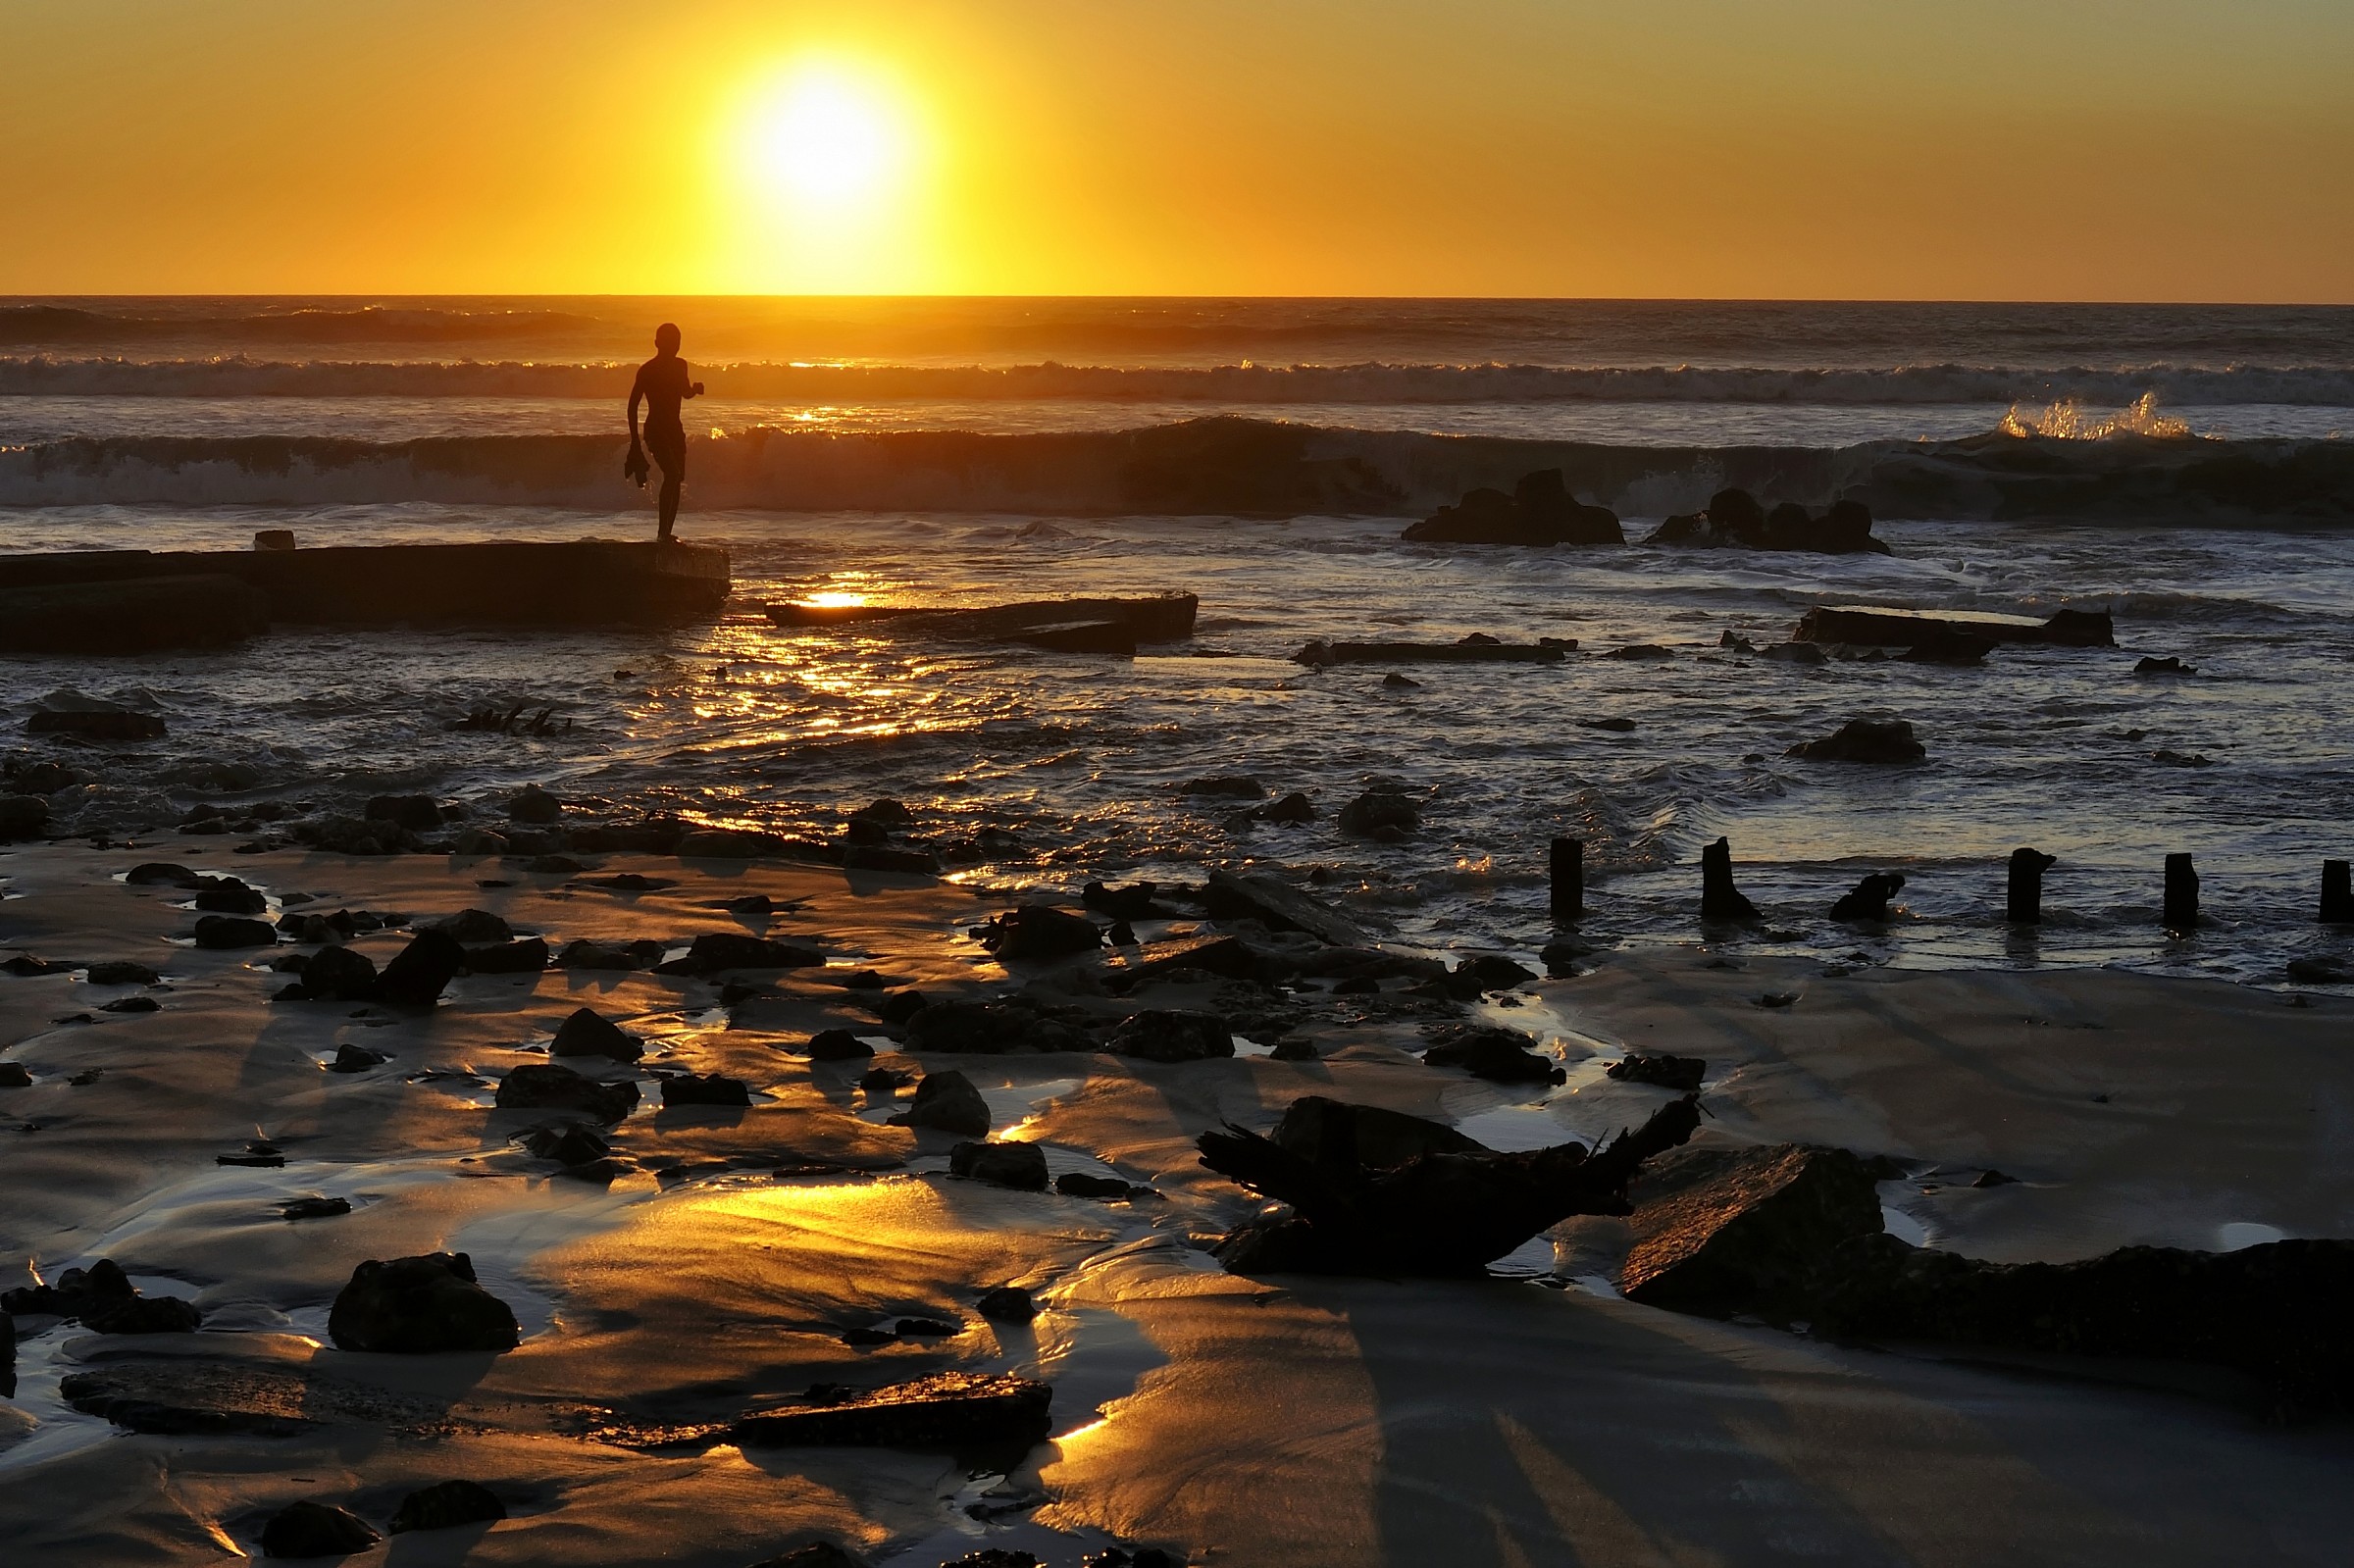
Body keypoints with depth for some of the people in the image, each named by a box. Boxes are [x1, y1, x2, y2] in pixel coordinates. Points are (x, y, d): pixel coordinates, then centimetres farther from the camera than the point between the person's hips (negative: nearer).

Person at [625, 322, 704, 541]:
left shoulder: (680, 366, 9)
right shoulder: (646, 371, -10)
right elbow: (633, 405, -7)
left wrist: (695, 388, 3)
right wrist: (634, 440, -10)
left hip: (675, 430, 7)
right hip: (655, 430, -7)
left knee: (677, 479, 5)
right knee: (672, 474, -24)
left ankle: (667, 533, 11)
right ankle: (662, 533, -25)